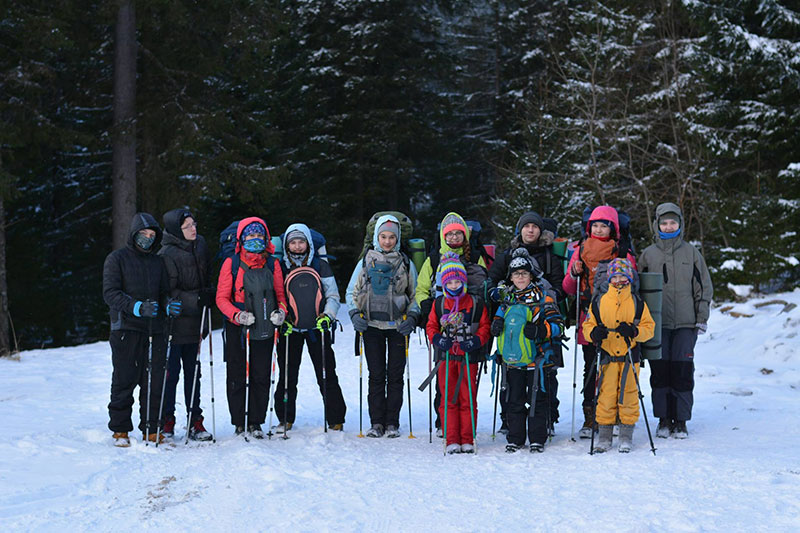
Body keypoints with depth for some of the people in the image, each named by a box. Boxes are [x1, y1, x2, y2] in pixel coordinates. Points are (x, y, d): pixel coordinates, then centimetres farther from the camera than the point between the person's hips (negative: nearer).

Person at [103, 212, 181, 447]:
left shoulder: (158, 262, 19)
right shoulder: (117, 259, 4)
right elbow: (110, 293, -6)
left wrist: (168, 305, -6)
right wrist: (136, 307, -21)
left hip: (154, 330, 4)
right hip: (126, 328, -4)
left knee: (154, 382, 1)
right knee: (124, 381, -2)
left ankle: (151, 429, 9)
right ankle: (120, 430, 8)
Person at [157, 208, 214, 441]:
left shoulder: (200, 245, 7)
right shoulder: (167, 254, -16)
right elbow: (169, 292, -17)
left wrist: (208, 295, 7)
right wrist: (195, 300, -22)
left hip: (194, 323, 7)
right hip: (174, 323, -7)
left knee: (193, 373, 11)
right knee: (171, 372, 0)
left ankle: (195, 421, 16)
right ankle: (167, 420, 11)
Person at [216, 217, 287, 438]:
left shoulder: (272, 264, 8)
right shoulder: (232, 263, 0)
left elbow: (280, 294, 15)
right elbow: (222, 297, -1)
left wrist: (281, 311, -6)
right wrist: (237, 315, -18)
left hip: (264, 328, 2)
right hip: (237, 329, -2)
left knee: (261, 377, 3)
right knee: (237, 377, 1)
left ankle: (255, 422, 14)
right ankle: (239, 423, 11)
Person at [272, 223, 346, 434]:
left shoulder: (320, 266, 5)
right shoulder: (280, 267, 6)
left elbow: (333, 296, 7)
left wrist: (327, 316, -8)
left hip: (317, 328, -1)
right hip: (289, 329, 1)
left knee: (327, 376, -2)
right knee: (287, 376, 3)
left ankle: (336, 421, 3)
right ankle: (285, 420, 15)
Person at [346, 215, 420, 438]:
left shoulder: (406, 264, 6)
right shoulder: (366, 262, 7)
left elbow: (416, 295, 11)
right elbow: (352, 292, 12)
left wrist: (412, 317, -5)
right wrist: (355, 314, -4)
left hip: (398, 327, 0)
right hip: (372, 325, 0)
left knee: (395, 375, 0)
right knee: (376, 375, -1)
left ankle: (392, 423, 8)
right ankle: (376, 422, 6)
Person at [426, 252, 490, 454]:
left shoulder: (476, 303, 1)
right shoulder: (438, 304, 6)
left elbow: (485, 327, 4)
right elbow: (431, 326, 10)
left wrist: (476, 341, -13)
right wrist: (437, 339, -9)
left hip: (469, 357, -1)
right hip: (446, 357, 1)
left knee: (468, 399, 1)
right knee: (448, 399, 2)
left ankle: (467, 440, 8)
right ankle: (451, 440, 6)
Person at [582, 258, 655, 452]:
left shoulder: (637, 303, 4)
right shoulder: (598, 302, 5)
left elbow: (649, 327, 4)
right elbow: (588, 325, 9)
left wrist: (634, 332, -16)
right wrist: (594, 333, -14)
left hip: (630, 357, 0)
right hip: (608, 357, 0)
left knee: (629, 396, 3)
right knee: (606, 396, 0)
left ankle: (626, 436, 12)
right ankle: (604, 435, 10)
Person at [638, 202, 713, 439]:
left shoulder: (691, 253, 8)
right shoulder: (648, 255, 9)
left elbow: (704, 287, 10)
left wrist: (702, 319, 4)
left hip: (685, 322, -1)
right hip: (657, 323, 1)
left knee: (683, 370, -3)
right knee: (660, 369, -1)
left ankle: (681, 420, 5)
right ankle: (663, 419, 8)